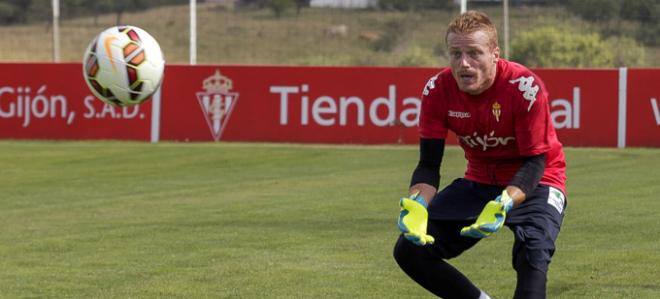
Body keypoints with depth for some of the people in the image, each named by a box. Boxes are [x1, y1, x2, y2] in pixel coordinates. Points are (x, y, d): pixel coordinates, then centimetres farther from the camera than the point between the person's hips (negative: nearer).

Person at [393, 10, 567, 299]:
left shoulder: (526, 87, -26)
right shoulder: (437, 90, -14)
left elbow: (534, 163, -24)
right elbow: (428, 164, -11)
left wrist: (503, 205, -44)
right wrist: (415, 204, -33)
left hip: (533, 183, -5)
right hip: (479, 181, 5)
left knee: (532, 254, -33)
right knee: (409, 249, -4)